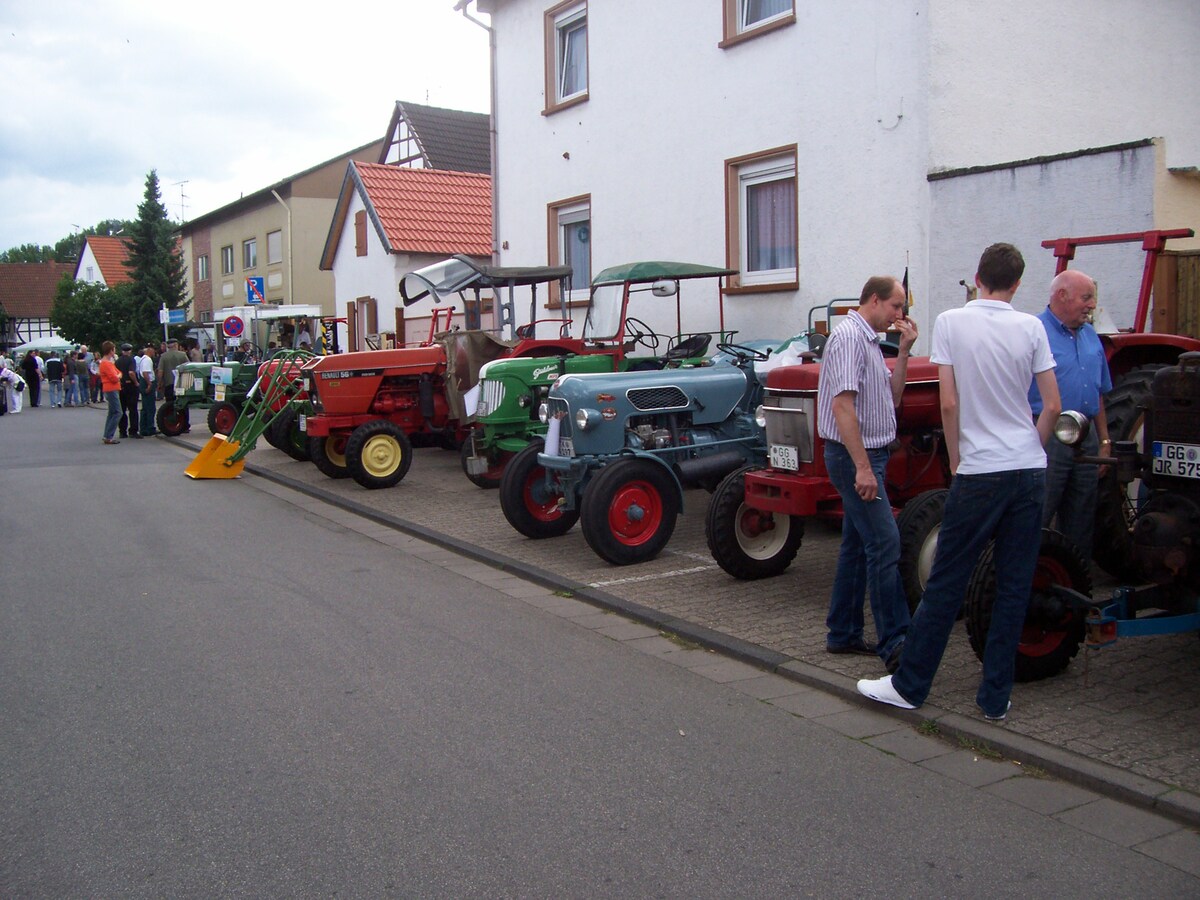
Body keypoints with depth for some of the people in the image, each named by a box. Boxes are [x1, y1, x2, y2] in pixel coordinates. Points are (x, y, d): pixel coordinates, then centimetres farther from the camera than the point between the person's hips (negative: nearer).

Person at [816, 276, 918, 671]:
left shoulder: (869, 341, 17)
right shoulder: (849, 336, -15)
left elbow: (891, 398, 17)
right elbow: (842, 405, -23)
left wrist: (904, 350, 7)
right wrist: (862, 467, -26)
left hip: (866, 455, 11)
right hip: (854, 456, -11)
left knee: (858, 544, 13)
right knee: (884, 543, -11)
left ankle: (843, 633, 20)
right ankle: (894, 644, -8)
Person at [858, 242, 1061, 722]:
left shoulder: (951, 322, -5)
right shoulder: (1030, 327, 2)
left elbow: (949, 403, -8)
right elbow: (1052, 405, 2)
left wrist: (956, 462, 5)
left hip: (979, 472, -3)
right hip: (1029, 471, 3)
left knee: (946, 584, 4)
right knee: (1014, 588, 8)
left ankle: (910, 685, 11)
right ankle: (996, 697, 15)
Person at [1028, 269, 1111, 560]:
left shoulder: (1090, 336, 15)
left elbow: (1099, 394, 21)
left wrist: (1104, 441, 16)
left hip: (1086, 440, 8)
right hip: (1047, 441, -7)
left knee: (1081, 524, 13)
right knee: (1036, 524, -4)